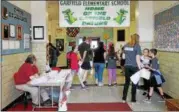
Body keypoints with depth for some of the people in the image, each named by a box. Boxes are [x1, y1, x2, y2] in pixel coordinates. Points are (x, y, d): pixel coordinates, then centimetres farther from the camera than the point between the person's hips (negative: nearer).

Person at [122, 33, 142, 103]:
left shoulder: (126, 45, 8)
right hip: (134, 67, -4)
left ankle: (124, 98, 18)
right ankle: (133, 100, 14)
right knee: (134, 83, 7)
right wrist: (140, 68, -7)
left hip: (127, 66, 4)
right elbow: (137, 59, -11)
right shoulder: (137, 46, -8)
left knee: (127, 82, 13)